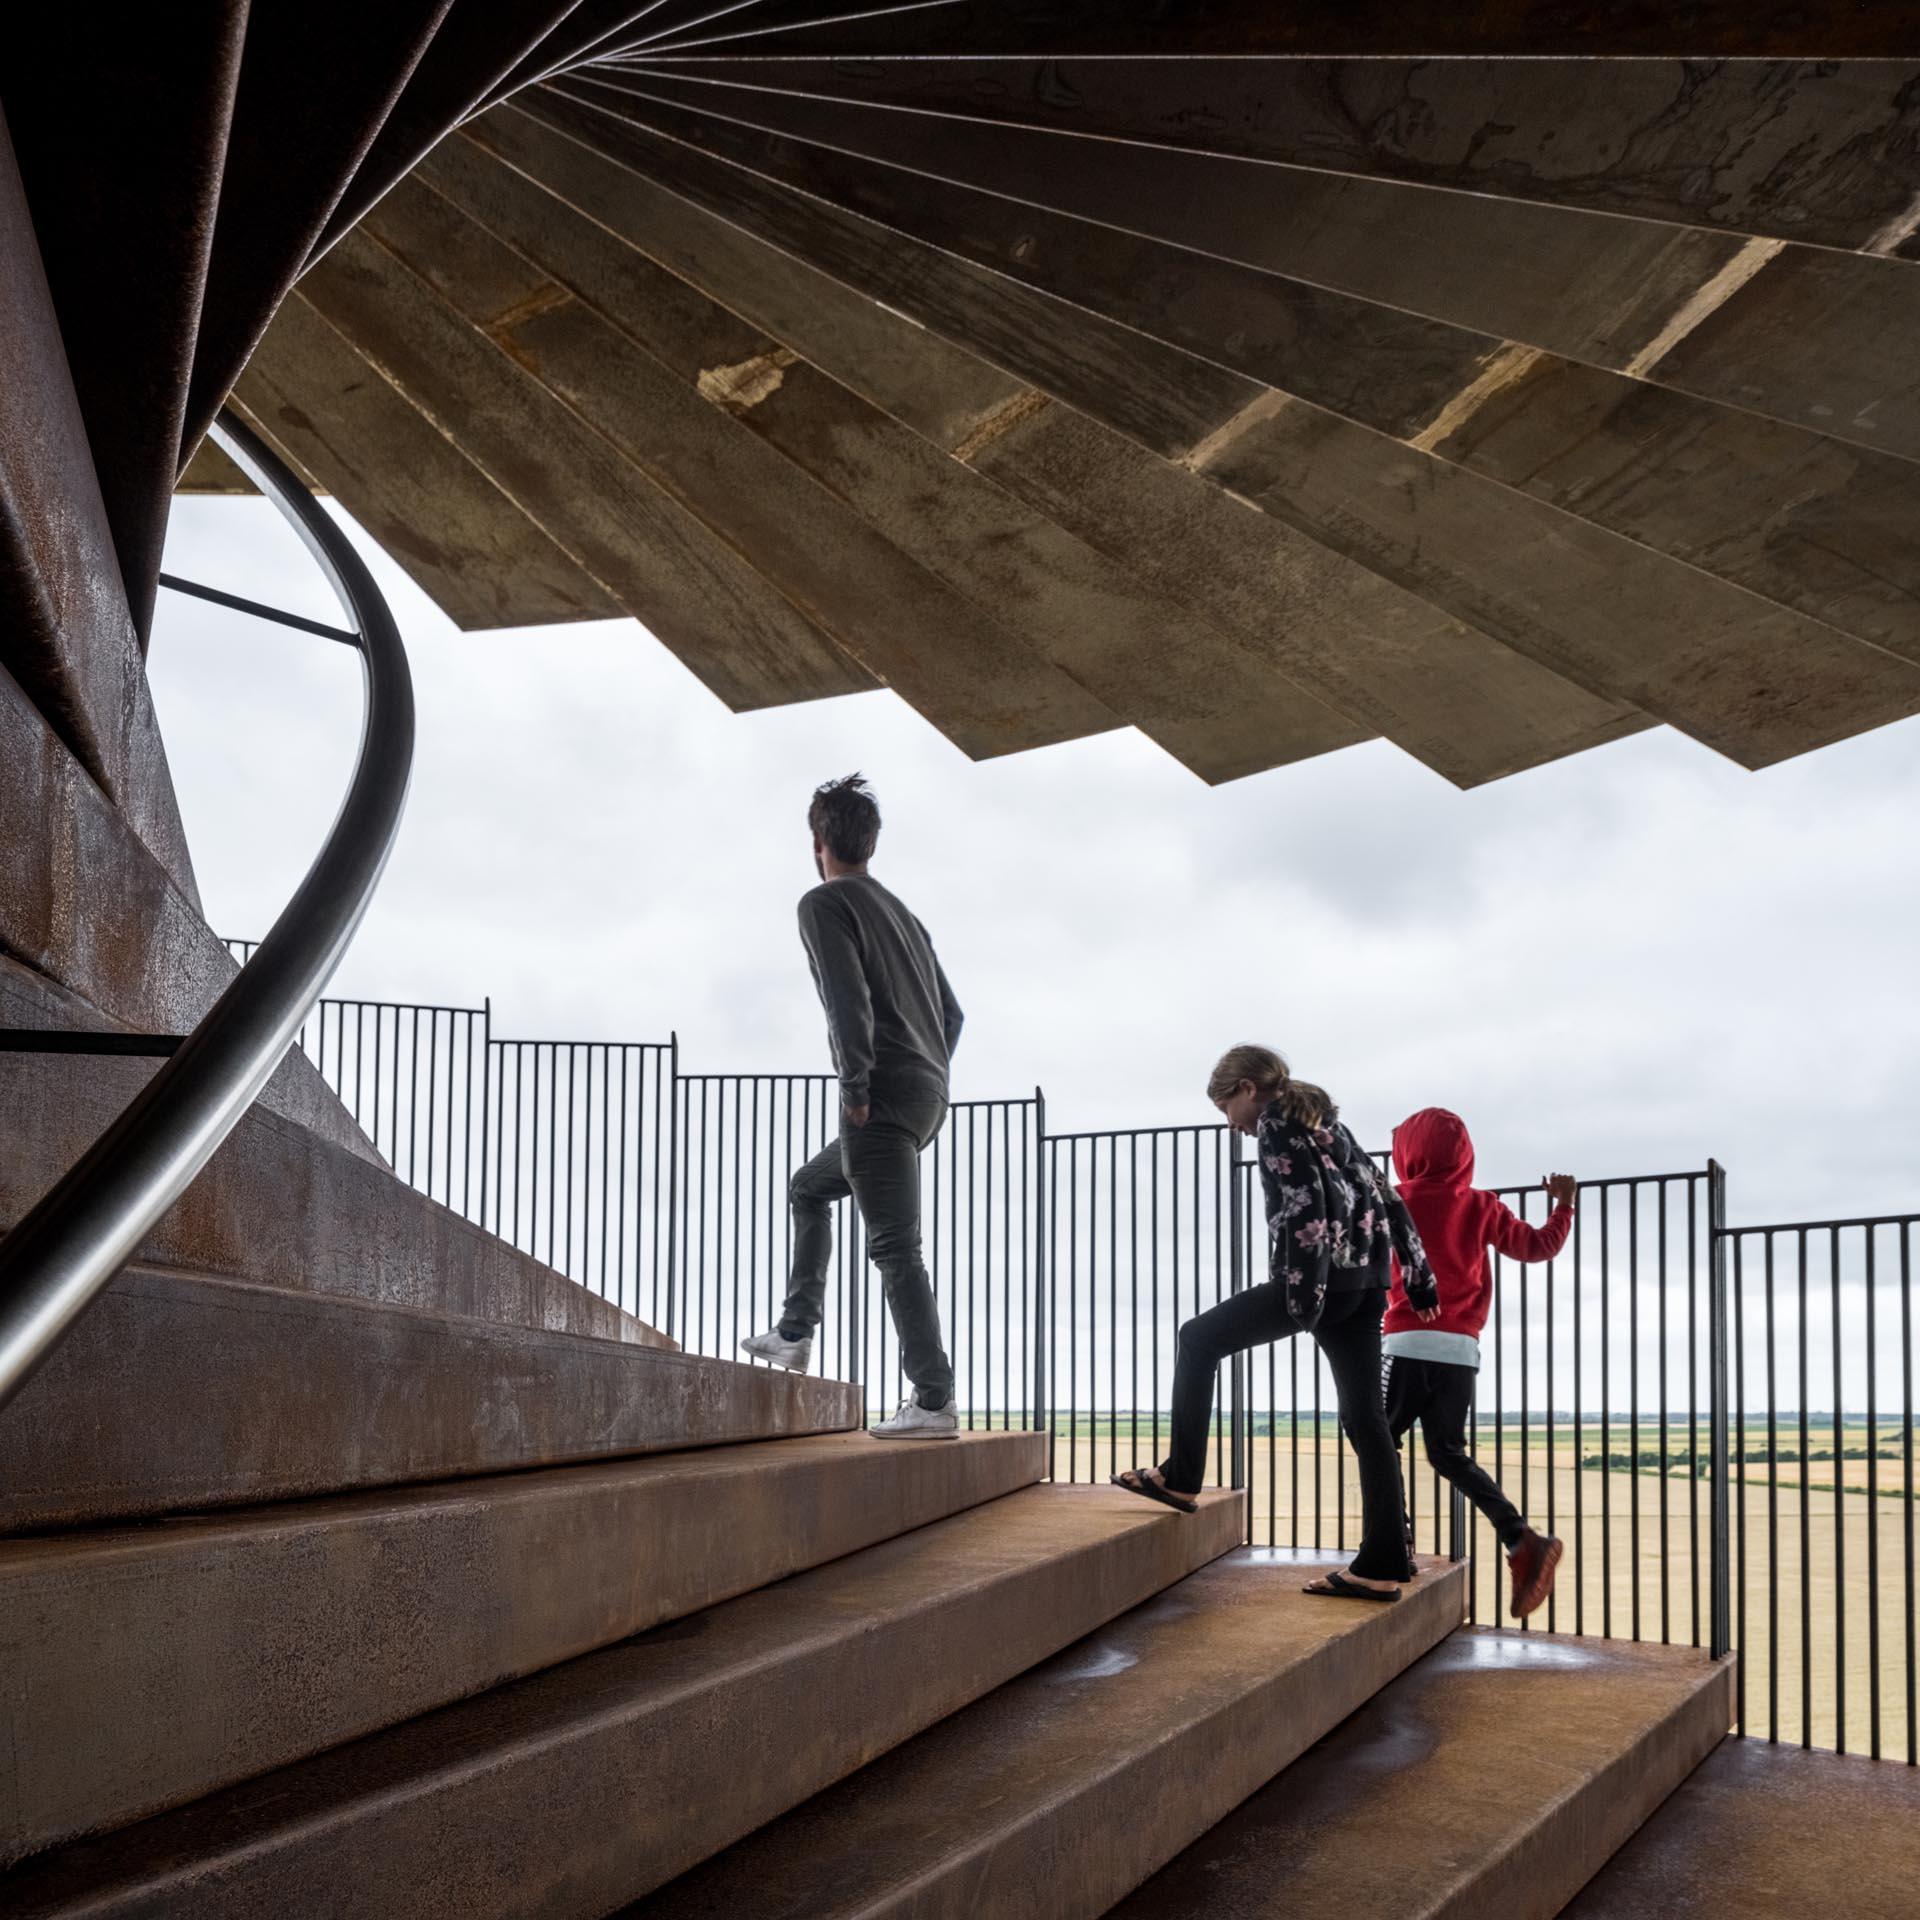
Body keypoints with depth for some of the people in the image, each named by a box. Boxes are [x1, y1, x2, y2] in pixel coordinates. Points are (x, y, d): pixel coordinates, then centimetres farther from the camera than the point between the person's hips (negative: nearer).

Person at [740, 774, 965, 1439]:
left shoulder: (824, 903, -2)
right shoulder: (902, 913, 22)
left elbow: (849, 998, -17)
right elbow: (952, 1011, 22)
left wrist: (856, 1087, -16)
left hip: (882, 1097, -9)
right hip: (928, 1097, 9)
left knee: (895, 1247, -10)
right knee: (809, 1188, 26)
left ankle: (934, 1402, -14)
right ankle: (795, 1333, 25)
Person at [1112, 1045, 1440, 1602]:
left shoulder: (1276, 1121, -2)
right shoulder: (1323, 1122, 25)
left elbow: (1305, 1208, -15)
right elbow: (1384, 1198, 22)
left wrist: (1304, 1296, -19)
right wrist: (1419, 1276, 21)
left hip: (1323, 1277, -8)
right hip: (1365, 1282, 9)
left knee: (1200, 1339, 7)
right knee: (1364, 1417, 4)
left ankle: (1180, 1478, 9)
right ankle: (1383, 1565, 0)